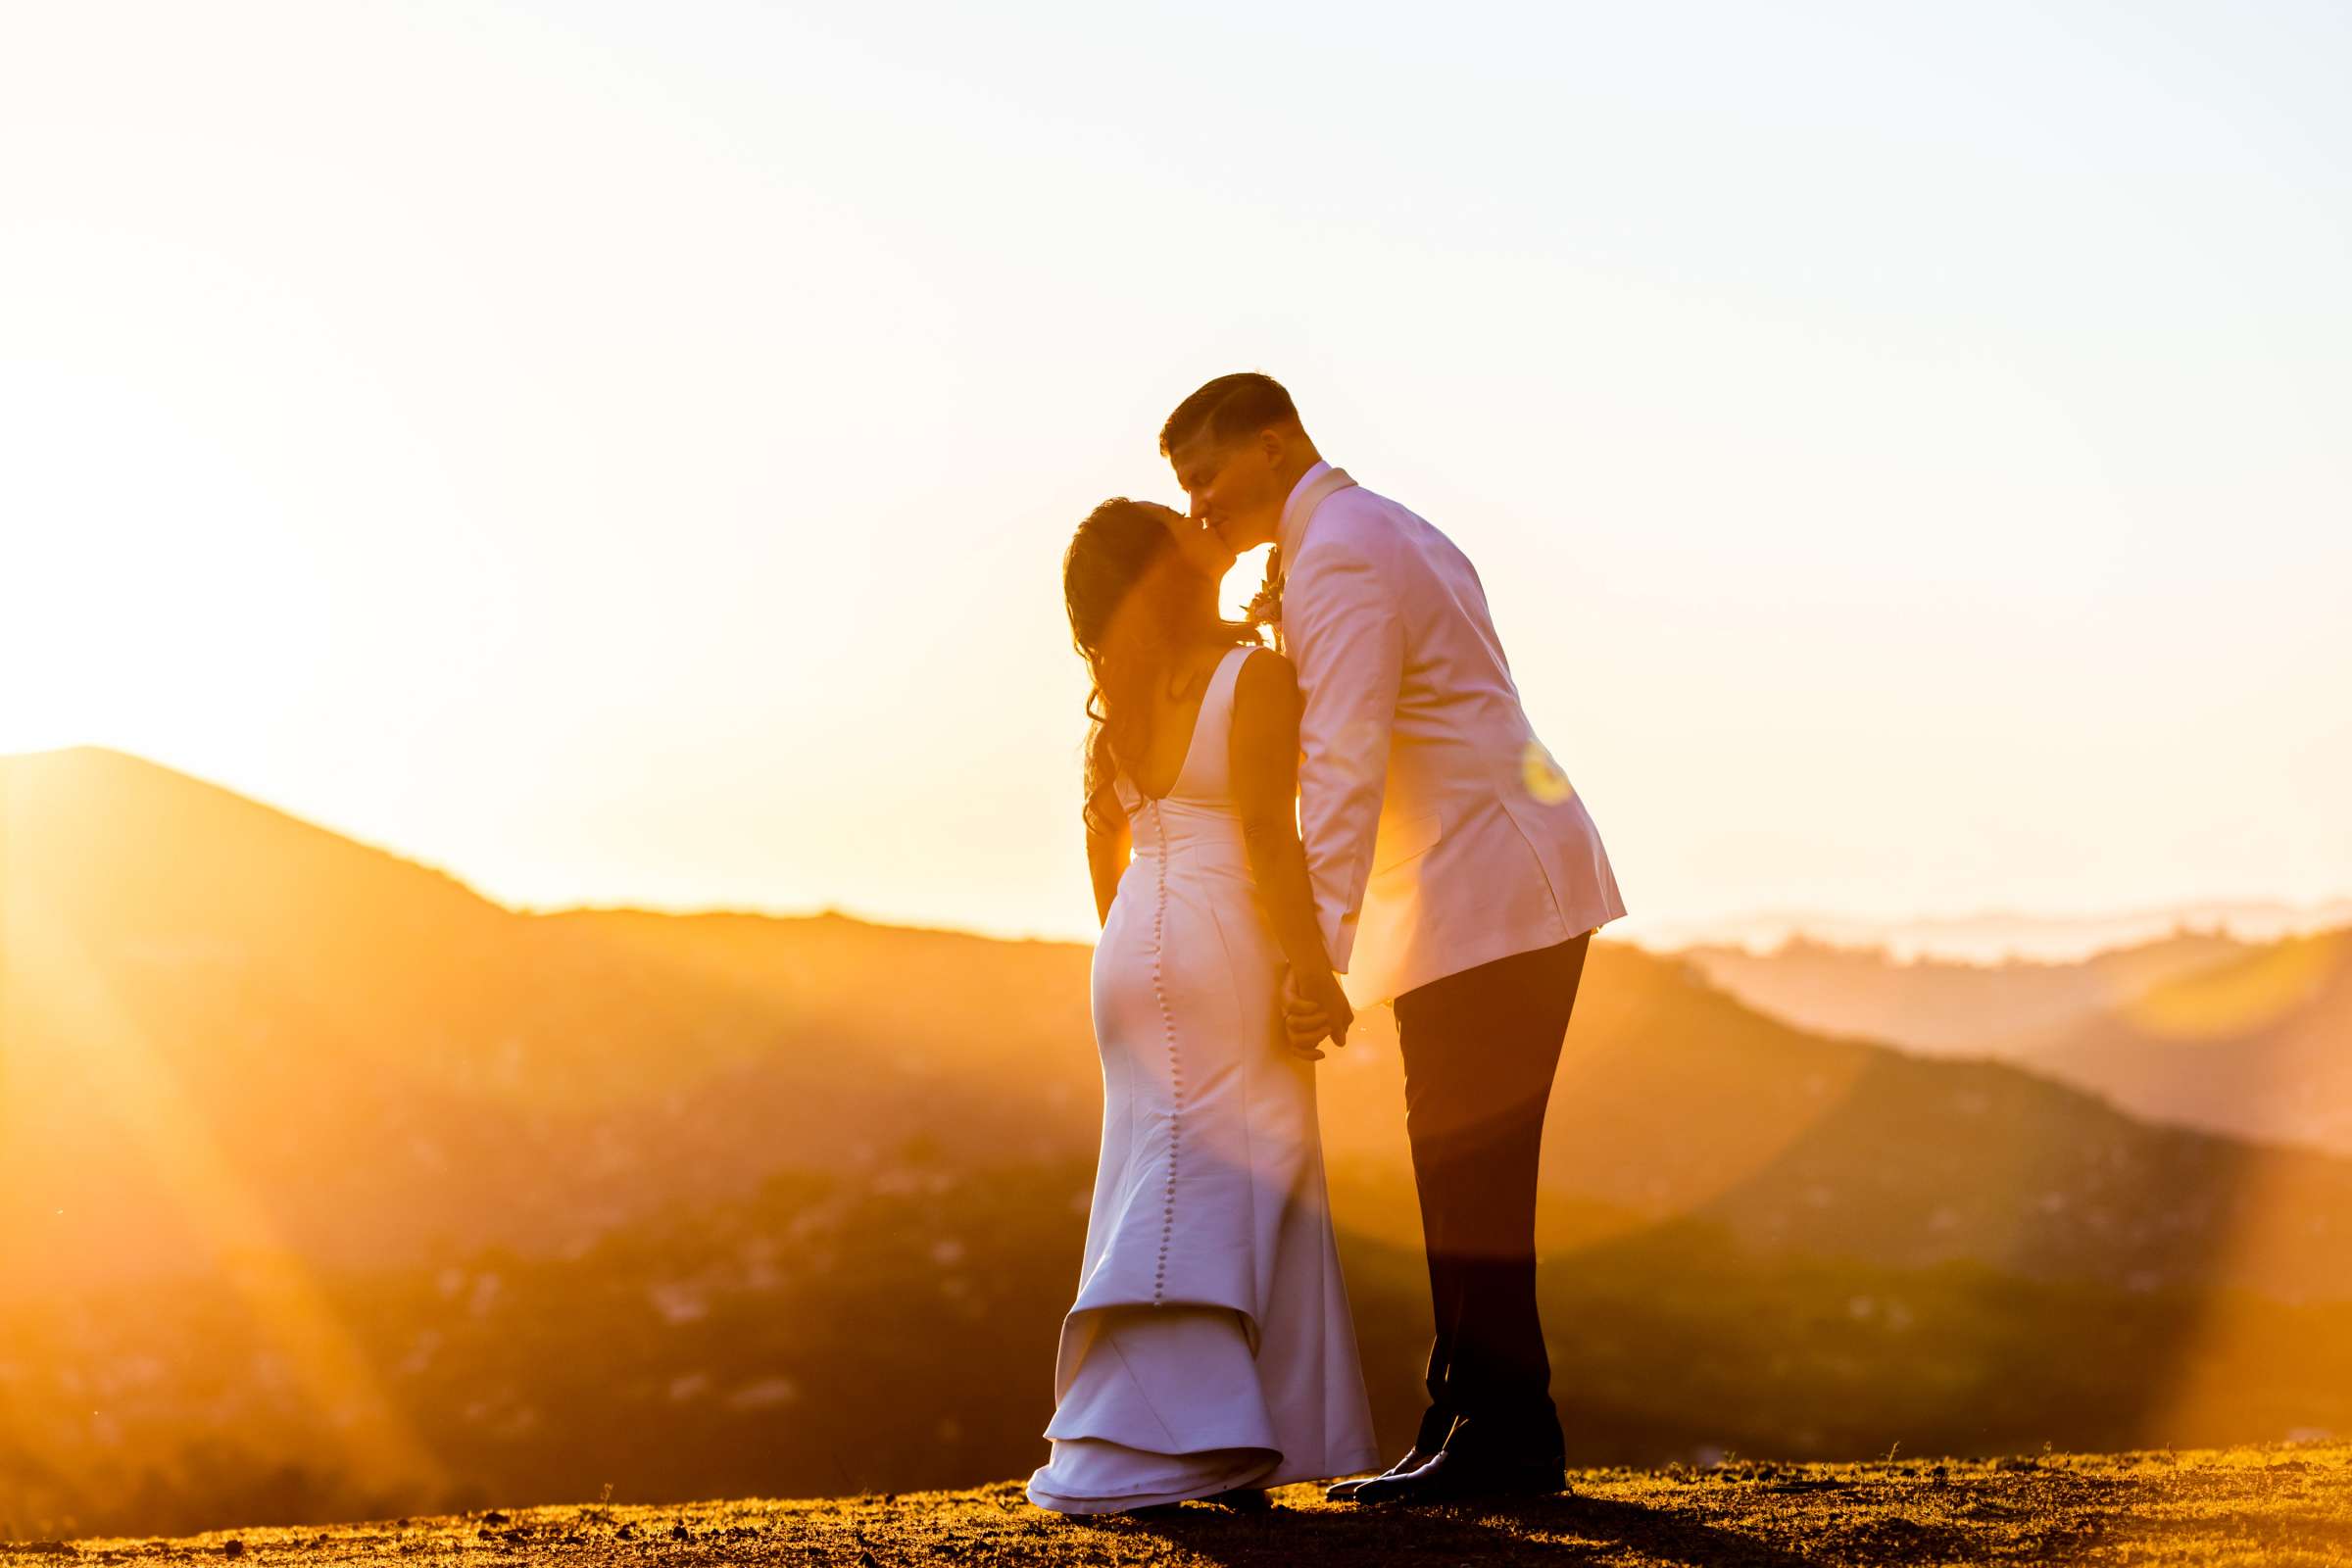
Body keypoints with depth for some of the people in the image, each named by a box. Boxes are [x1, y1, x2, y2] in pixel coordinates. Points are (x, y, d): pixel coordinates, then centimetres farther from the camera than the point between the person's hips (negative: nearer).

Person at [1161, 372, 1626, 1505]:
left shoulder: (1339, 554, -12)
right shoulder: (1390, 534, 21)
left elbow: (1344, 763, -20)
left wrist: (1319, 950, -24)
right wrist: (1287, 633, 9)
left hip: (1484, 890, -10)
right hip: (1512, 884, 10)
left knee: (1466, 1168, -8)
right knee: (1471, 1169, 10)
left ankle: (1496, 1439, -5)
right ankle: (1488, 1433, 13)